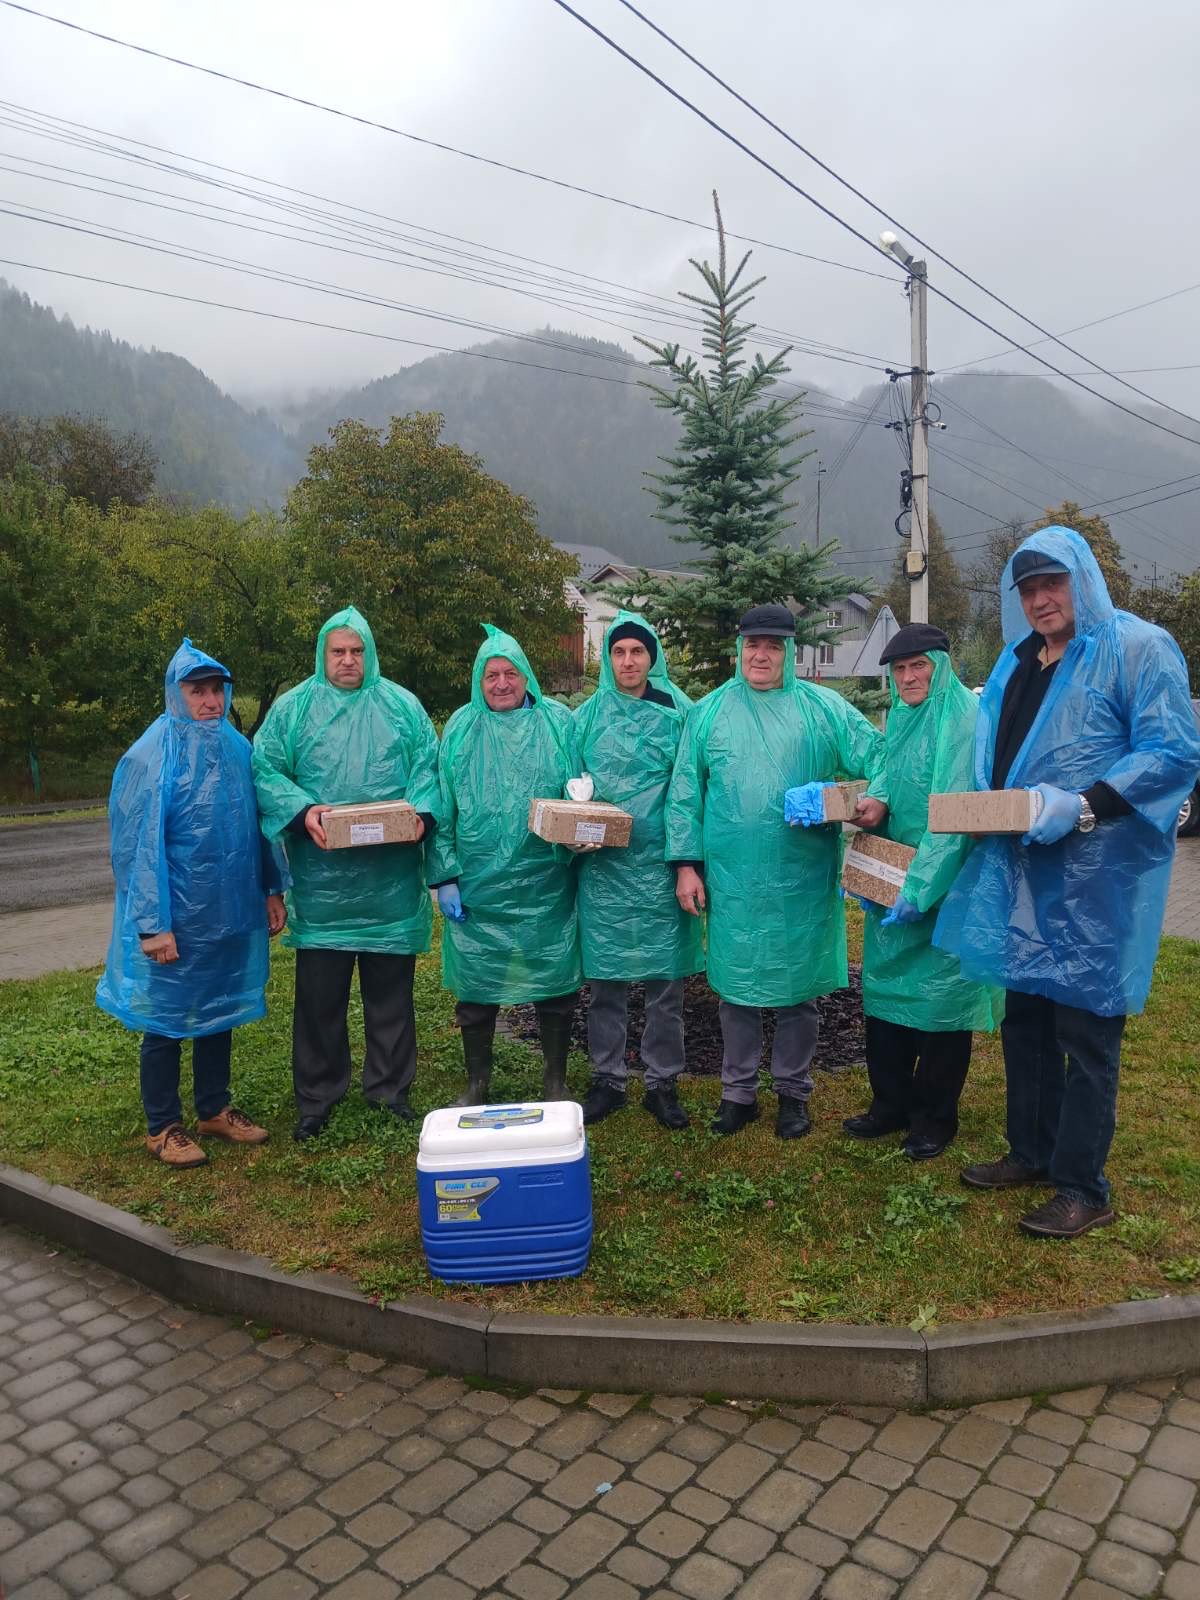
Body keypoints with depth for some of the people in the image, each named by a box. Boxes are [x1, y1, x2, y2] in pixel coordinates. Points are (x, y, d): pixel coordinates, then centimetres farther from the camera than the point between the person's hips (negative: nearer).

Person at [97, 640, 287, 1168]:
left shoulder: (237, 747, 4)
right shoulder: (151, 757, -14)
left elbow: (255, 824, 12)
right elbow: (140, 845, -15)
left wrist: (271, 890, 11)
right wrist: (154, 924, -18)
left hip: (230, 913, 6)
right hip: (175, 918, -6)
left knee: (219, 1011, 17)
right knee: (167, 1021, 7)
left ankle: (214, 1109, 33)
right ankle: (162, 1127, 23)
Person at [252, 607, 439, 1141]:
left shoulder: (402, 705, 9)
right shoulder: (292, 708, 6)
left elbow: (427, 767, 6)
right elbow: (264, 770, 0)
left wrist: (421, 811, -13)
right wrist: (303, 811, -17)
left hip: (391, 880, 1)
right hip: (322, 878, -1)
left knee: (391, 990, 10)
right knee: (319, 993, 6)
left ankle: (390, 1087, 26)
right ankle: (315, 1097, 22)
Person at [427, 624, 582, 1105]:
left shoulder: (557, 722, 3)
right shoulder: (462, 727, 4)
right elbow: (443, 810, 4)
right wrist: (444, 876, -1)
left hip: (545, 884, 0)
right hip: (477, 885, 1)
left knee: (554, 983, 8)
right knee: (475, 989, 8)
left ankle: (555, 1081, 27)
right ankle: (477, 1083, 28)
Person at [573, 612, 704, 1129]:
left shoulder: (678, 713, 3)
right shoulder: (588, 715, 8)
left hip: (660, 863, -1)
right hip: (602, 865, 2)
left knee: (665, 980, 5)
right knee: (605, 978, 8)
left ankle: (662, 1083, 20)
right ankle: (607, 1081, 22)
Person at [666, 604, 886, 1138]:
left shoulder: (824, 708, 3)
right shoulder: (708, 712, 5)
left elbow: (875, 757, 2)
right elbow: (685, 793, 5)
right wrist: (687, 864, 0)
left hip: (802, 878, 0)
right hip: (731, 878, 1)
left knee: (798, 987, 9)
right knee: (736, 985, 9)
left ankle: (793, 1093, 26)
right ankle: (738, 1092, 25)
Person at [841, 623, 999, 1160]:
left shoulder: (966, 718, -12)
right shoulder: (896, 720, 12)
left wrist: (920, 887, -22)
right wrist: (872, 808, -6)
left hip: (946, 885, -7)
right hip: (890, 878, 7)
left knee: (940, 996, 3)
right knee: (883, 990, 11)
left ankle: (934, 1118, 18)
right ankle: (890, 1104, 26)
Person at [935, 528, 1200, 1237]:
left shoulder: (1137, 647, -8)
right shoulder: (1016, 664, 14)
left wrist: (1083, 807, -24)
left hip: (1096, 878, -7)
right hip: (1020, 870, 7)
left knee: (1085, 1030, 1)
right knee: (1025, 1018, 16)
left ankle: (1082, 1188, 15)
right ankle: (1032, 1151, 33)